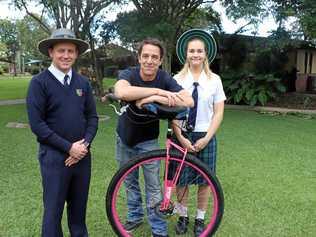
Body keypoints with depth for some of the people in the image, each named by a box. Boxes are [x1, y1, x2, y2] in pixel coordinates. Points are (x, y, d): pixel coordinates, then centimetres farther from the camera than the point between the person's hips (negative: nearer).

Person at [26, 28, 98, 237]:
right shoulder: (39, 82, -7)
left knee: (79, 207, 15)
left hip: (82, 155, 4)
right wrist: (68, 147, -14)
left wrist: (85, 143, -8)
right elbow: (37, 124, -12)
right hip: (54, 156, -4)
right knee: (53, 210, 6)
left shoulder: (83, 83, 6)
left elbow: (92, 117, 8)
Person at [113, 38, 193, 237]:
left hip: (148, 140, -1)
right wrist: (158, 91, -42)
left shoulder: (164, 78, -17)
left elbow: (188, 101, -32)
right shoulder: (128, 74, -19)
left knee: (153, 187, 1)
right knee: (130, 182, 18)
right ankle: (135, 216, 40)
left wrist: (153, 99, -38)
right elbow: (121, 92, -44)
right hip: (125, 138, 2)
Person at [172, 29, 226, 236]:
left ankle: (200, 219, 28)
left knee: (204, 180, 9)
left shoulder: (214, 80, -2)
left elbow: (218, 113, -1)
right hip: (181, 136, 0)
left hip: (206, 137, 1)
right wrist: (181, 138, -11)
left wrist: (206, 138, -8)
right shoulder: (177, 79, -3)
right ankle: (183, 216, 29)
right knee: (181, 179, 8)